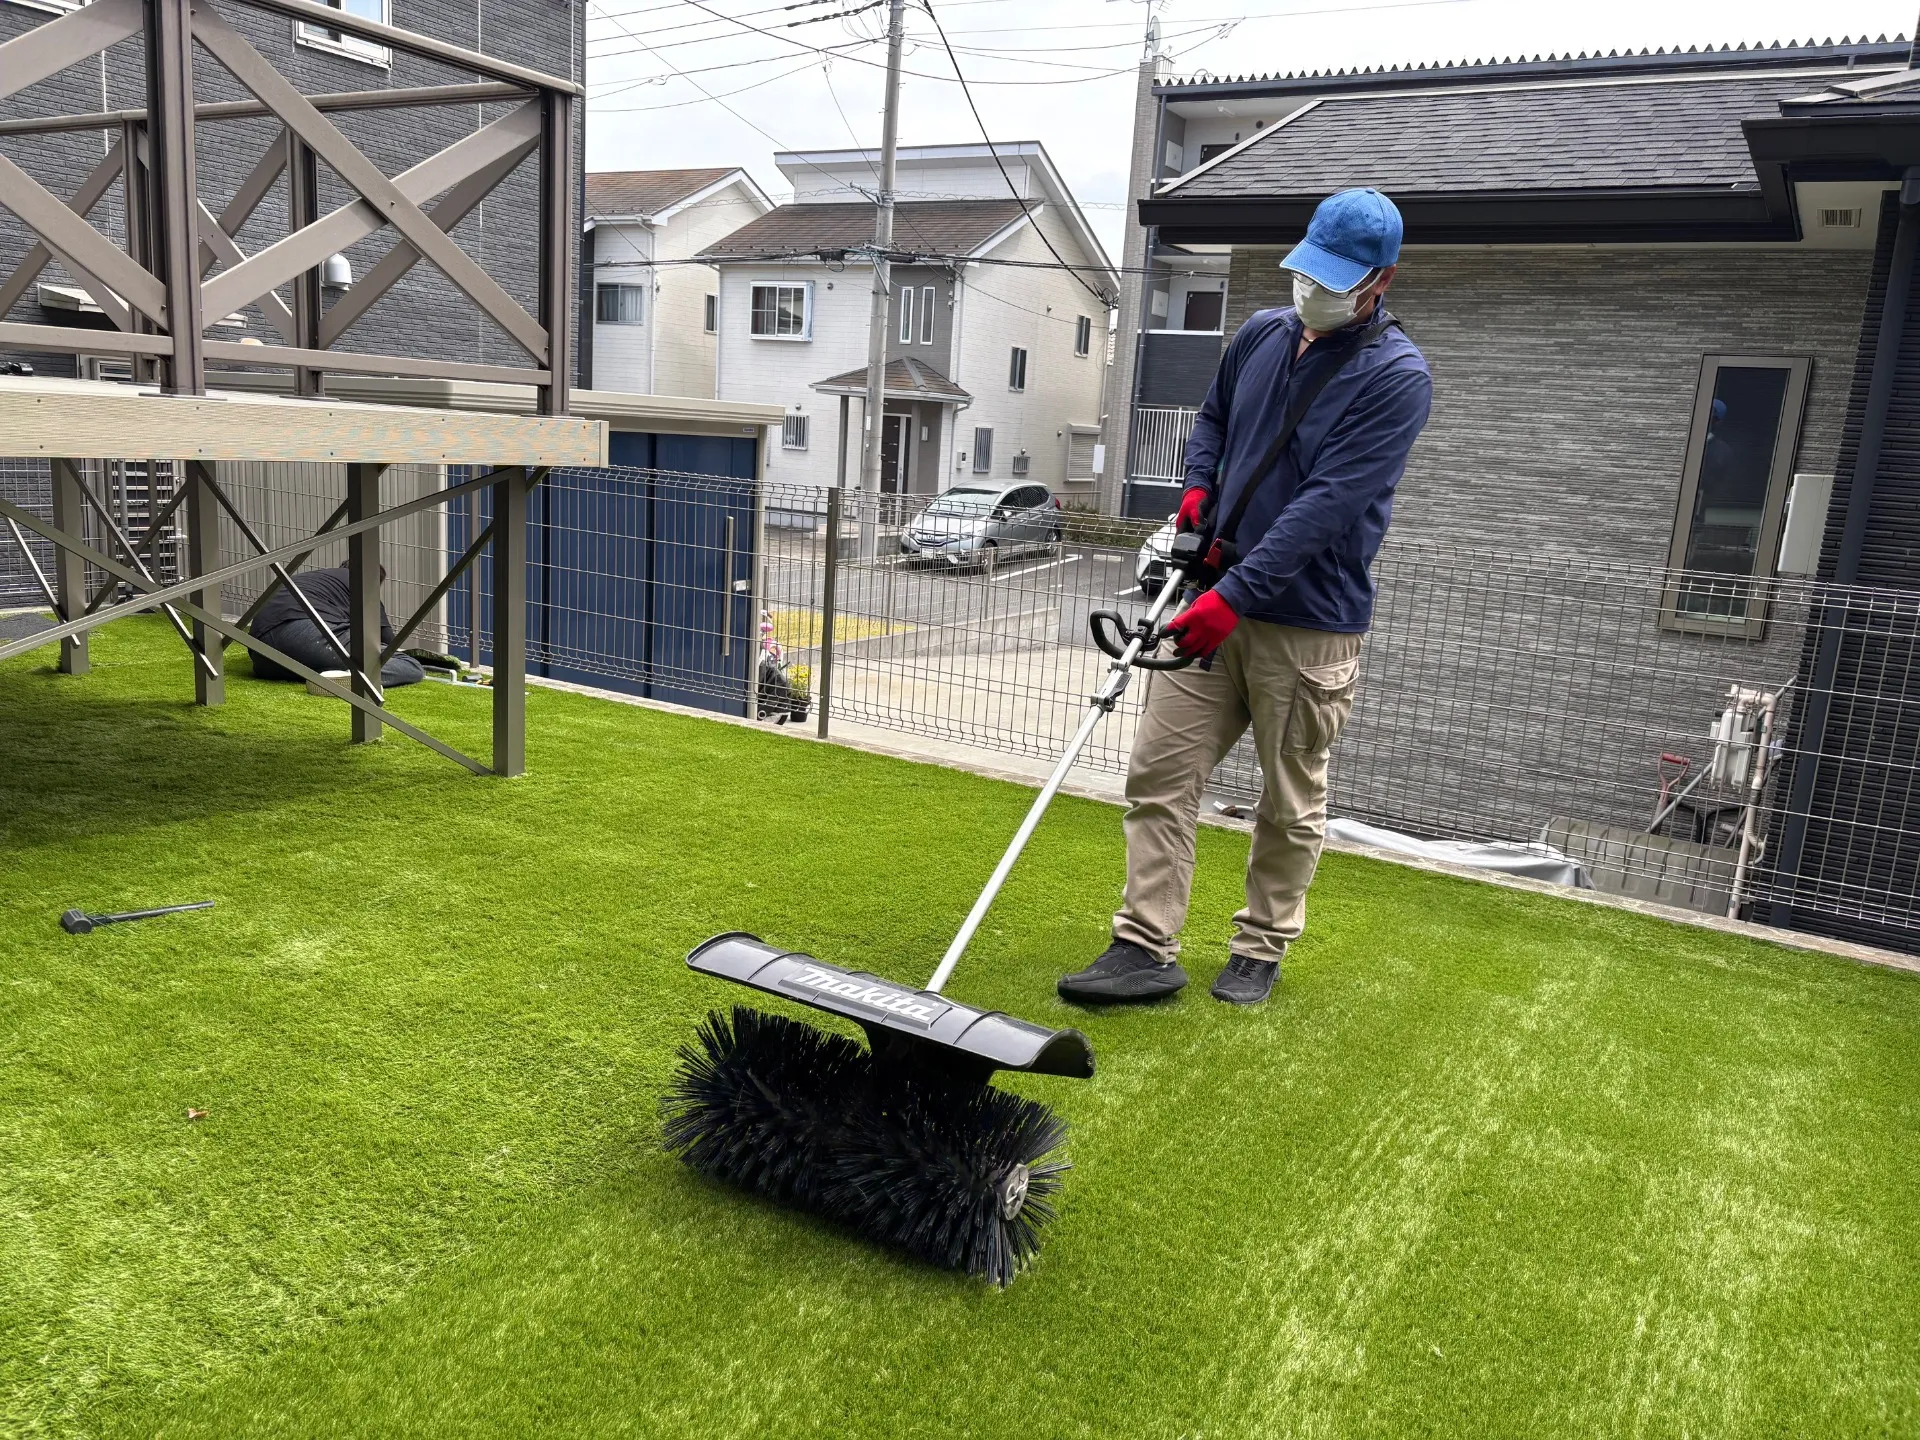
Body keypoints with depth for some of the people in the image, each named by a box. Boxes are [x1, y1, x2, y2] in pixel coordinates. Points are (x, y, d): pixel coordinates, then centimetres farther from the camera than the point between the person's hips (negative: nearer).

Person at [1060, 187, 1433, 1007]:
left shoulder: (1396, 378, -11)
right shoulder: (1262, 334, 8)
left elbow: (1327, 505, -21)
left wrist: (1234, 596, -26)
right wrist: (1197, 486, 4)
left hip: (1309, 624, -5)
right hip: (1215, 604, 6)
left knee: (1291, 803, 8)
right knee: (1158, 772, 0)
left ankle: (1260, 951, 25)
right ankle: (1146, 948, 6)